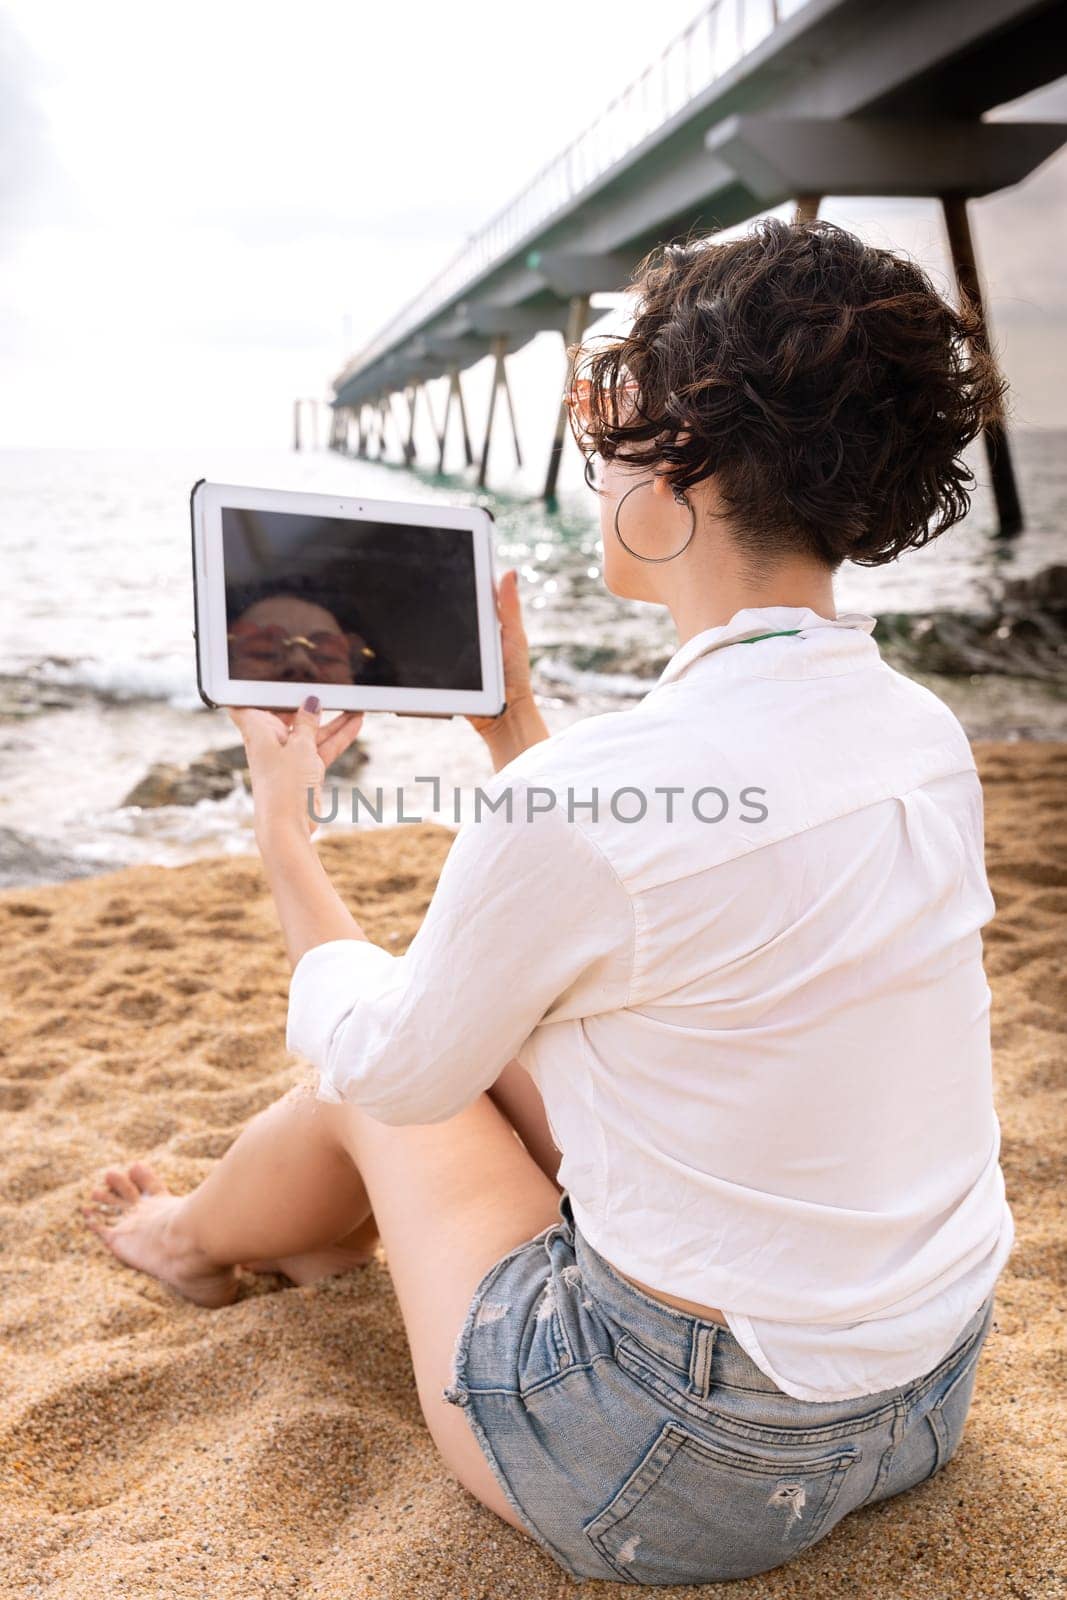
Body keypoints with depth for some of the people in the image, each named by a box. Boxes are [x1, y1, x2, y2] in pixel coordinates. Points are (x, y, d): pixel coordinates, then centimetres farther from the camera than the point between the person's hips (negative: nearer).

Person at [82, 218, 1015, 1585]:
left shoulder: (578, 804, -28)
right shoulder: (927, 735, -5)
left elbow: (378, 1064, -8)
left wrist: (282, 821, 5)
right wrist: (511, 725, 17)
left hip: (681, 1478, -6)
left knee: (378, 1075, 15)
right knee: (496, 1007, 17)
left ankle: (196, 1237, 49)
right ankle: (325, 1236, 46)